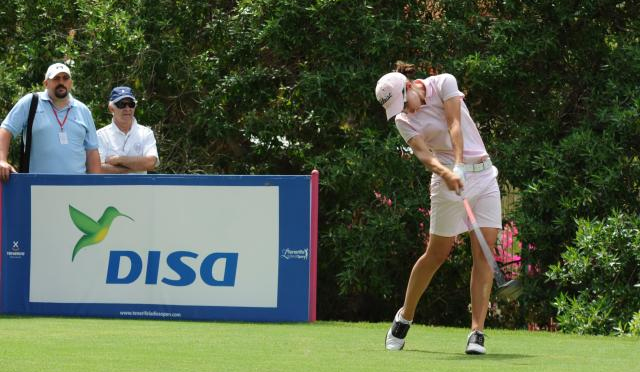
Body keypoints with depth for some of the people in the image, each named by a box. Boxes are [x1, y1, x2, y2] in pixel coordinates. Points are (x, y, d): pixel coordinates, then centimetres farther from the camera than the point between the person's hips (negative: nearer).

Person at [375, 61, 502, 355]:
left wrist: (460, 164, -27)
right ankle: (404, 317, 23)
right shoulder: (404, 121, -2)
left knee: (484, 252, -8)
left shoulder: (444, 83, -2)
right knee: (437, 254, 2)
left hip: (483, 173, 1)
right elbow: (423, 153, -17)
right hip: (449, 179, -1)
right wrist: (447, 173, -37)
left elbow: (455, 125, -14)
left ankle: (477, 332, -10)